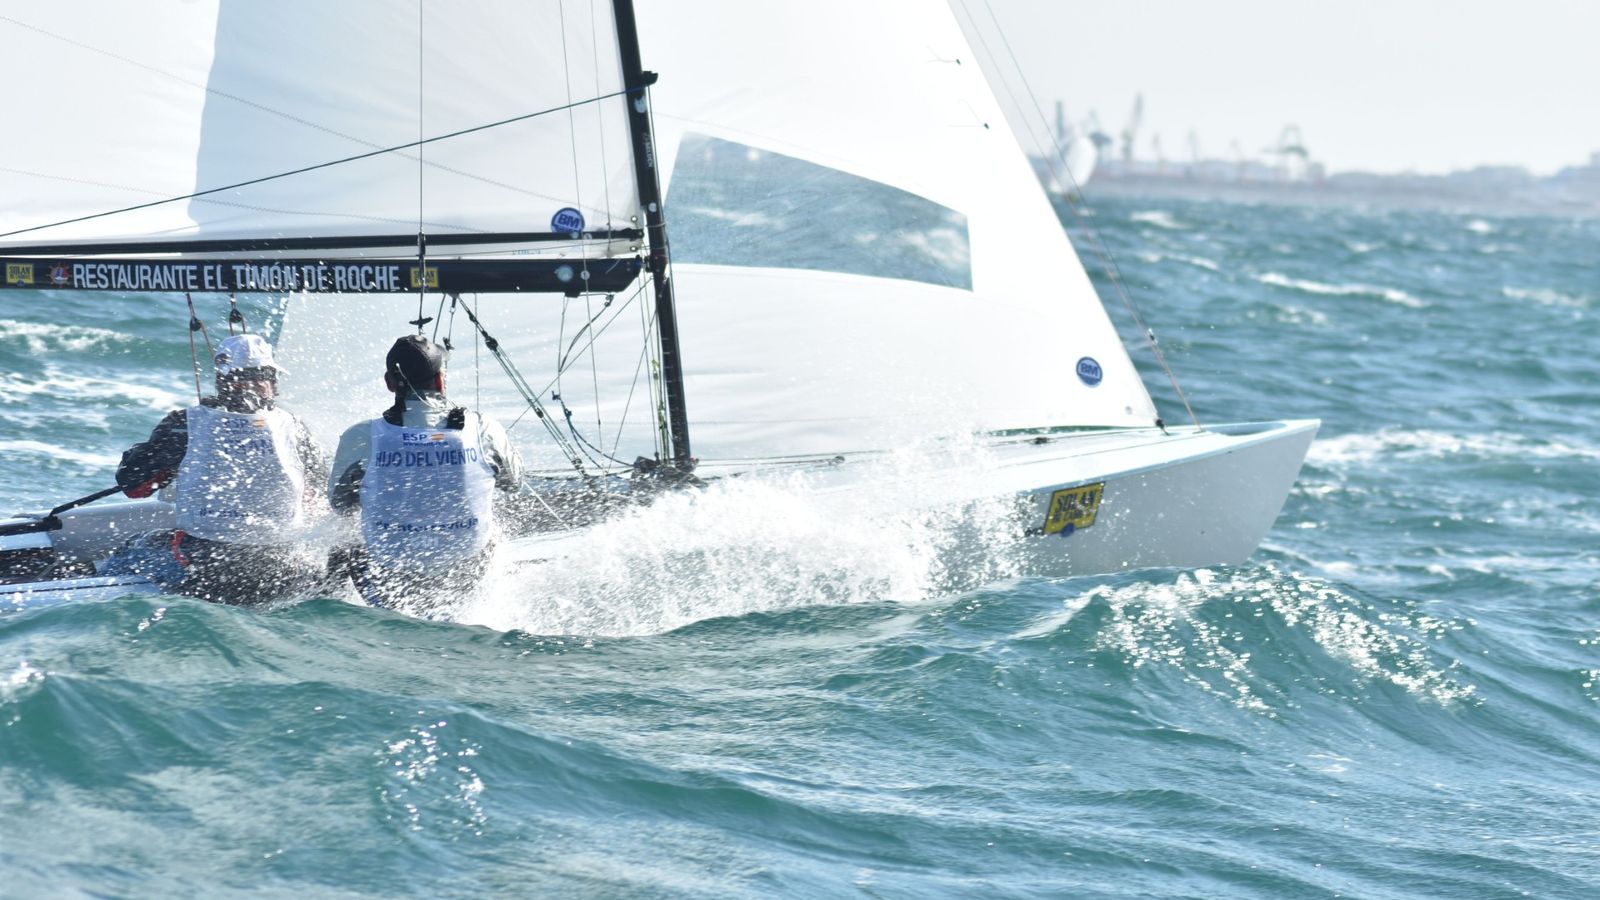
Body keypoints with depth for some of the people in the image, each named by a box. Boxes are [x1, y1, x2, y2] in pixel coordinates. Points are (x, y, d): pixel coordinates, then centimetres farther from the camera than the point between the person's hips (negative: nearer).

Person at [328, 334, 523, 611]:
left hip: (389, 581, -1)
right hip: (464, 575, 1)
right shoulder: (483, 430, -11)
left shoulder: (362, 437, -12)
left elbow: (340, 503, 5)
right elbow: (513, 481, 10)